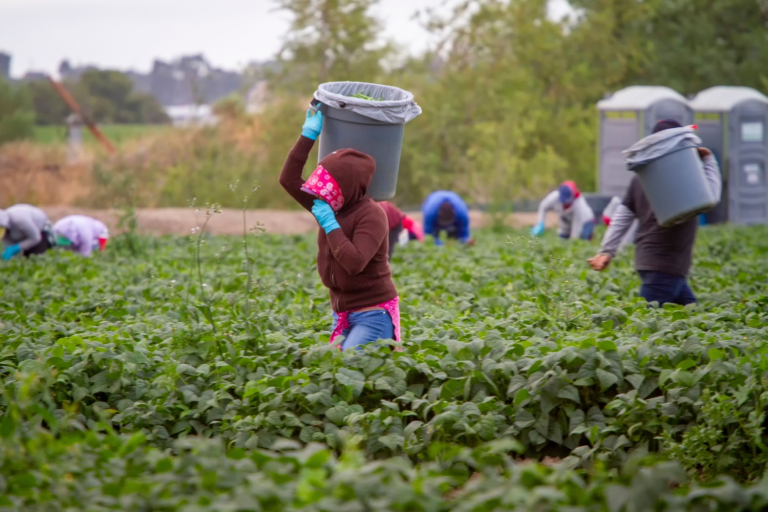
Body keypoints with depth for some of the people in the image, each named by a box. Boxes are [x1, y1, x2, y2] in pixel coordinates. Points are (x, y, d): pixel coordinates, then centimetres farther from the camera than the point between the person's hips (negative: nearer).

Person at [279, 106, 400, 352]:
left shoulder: (371, 215, -16)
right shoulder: (330, 207, 7)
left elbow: (355, 262, -27)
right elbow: (289, 179, 8)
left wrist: (330, 224, -21)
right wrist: (309, 135, 3)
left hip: (373, 314, -8)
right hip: (343, 314, 8)